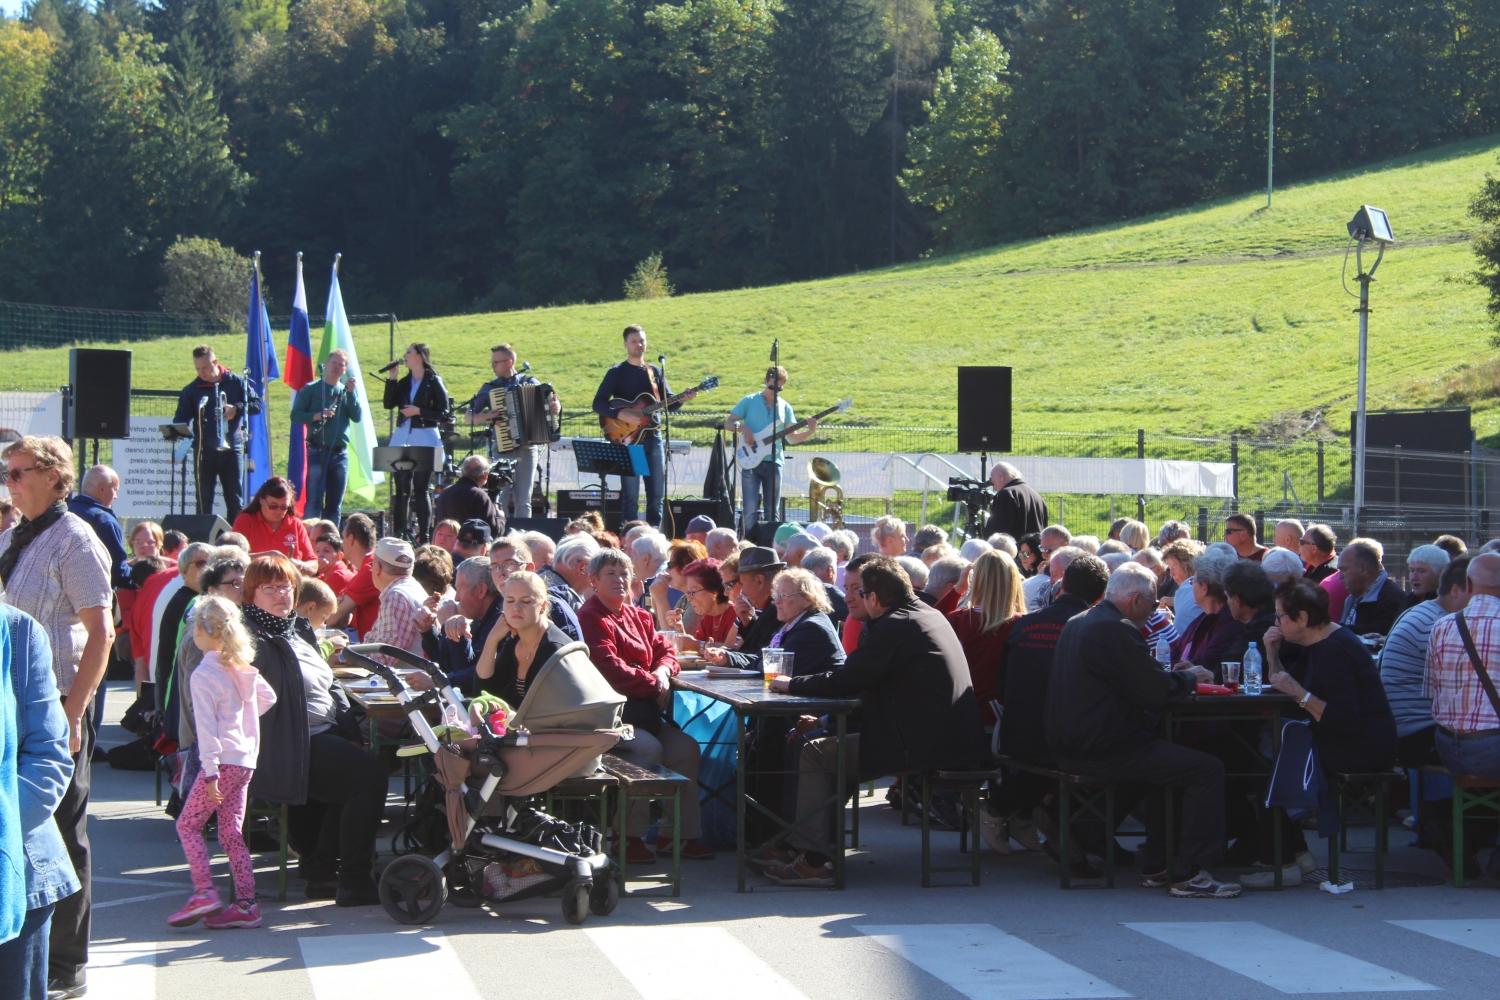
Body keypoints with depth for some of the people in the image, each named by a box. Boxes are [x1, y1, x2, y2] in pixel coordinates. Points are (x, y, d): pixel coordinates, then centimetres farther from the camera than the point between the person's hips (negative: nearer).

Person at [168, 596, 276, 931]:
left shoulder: (204, 674, -12)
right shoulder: (243, 668, 11)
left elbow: (206, 726, -16)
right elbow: (268, 697, 25)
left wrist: (210, 773, -18)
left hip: (223, 761, -8)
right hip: (246, 760, 8)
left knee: (188, 824, 2)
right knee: (232, 832, 10)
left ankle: (204, 893, -8)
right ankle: (245, 903, 6)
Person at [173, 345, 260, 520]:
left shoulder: (236, 383, 4)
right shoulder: (190, 390, 4)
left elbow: (257, 404, 5)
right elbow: (181, 419, 0)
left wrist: (237, 408, -12)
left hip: (231, 448, 0)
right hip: (204, 451, 0)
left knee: (234, 499, 3)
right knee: (204, 500, 2)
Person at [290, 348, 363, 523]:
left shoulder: (347, 391, 12)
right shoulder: (310, 389, 4)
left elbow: (358, 417, 0)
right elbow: (295, 415, -2)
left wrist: (350, 393, -8)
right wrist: (316, 416, -17)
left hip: (340, 454, 4)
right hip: (317, 452, -4)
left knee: (334, 505, 6)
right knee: (314, 503, -8)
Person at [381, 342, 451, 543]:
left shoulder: (434, 382, -3)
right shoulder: (404, 382, 14)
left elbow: (443, 413, -7)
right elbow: (389, 404, 3)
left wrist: (419, 411, -14)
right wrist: (391, 379, -1)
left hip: (425, 438, -5)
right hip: (402, 437, 5)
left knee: (420, 488, -6)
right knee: (401, 488, 5)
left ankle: (423, 535, -3)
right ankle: (399, 533, 10)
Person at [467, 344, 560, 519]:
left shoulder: (530, 382, 6)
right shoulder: (490, 388, 7)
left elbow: (550, 401, 12)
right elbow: (472, 416, 8)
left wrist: (556, 406, -11)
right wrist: (488, 415, -11)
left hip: (527, 448, 0)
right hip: (502, 449, 0)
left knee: (523, 500, 0)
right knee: (501, 499, -8)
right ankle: (500, 531, -5)